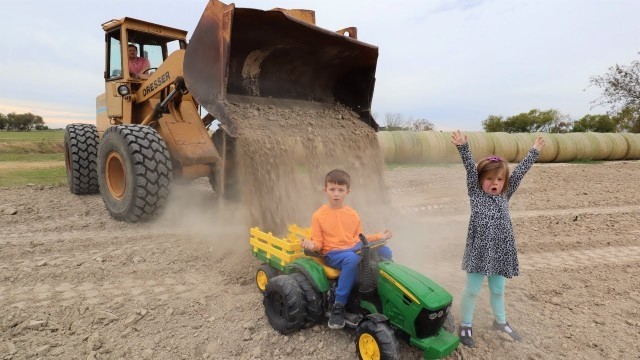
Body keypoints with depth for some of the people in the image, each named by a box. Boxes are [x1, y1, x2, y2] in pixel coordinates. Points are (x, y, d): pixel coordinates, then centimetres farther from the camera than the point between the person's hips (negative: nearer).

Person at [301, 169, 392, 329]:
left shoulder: (352, 214, 8)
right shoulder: (318, 216, -7)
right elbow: (318, 243, -5)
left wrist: (380, 237, 10)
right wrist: (311, 245, -27)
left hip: (354, 248, 5)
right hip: (333, 253, -5)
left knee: (385, 251, -11)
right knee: (352, 259, -38)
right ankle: (338, 306, -28)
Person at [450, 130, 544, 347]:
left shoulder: (505, 195, 8)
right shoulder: (475, 193, -2)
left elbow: (520, 172, 8)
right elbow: (470, 169, -14)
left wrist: (534, 152, 9)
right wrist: (463, 147, -24)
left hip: (500, 251, 4)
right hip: (479, 250, -4)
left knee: (498, 290, 20)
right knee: (472, 290, 6)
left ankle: (500, 322, 41)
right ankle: (465, 325, 22)